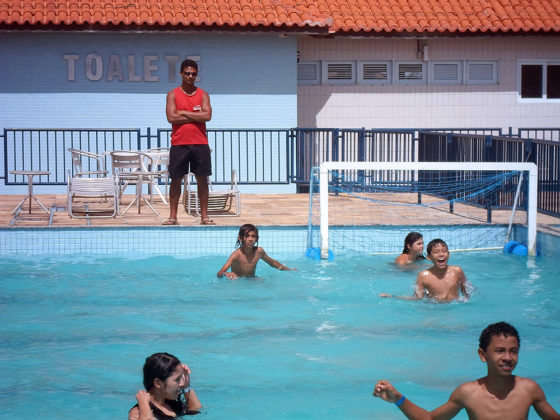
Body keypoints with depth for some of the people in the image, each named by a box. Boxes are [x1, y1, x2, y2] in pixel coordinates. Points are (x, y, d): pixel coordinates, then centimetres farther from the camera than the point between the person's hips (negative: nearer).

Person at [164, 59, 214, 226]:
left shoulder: (203, 95, 8)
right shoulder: (173, 95, 4)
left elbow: (207, 116, -7)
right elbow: (171, 117, -9)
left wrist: (184, 113, -8)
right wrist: (195, 116, -8)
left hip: (200, 143, 1)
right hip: (179, 143, -1)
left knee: (202, 179, 2)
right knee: (176, 179, 2)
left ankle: (204, 216, 9)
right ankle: (172, 216, 8)